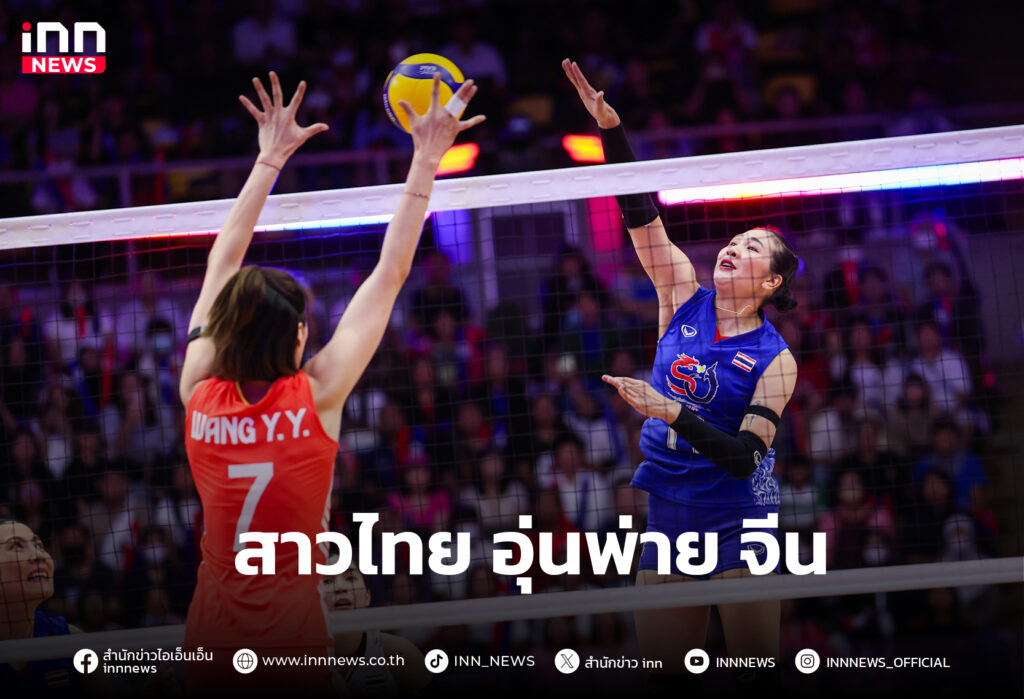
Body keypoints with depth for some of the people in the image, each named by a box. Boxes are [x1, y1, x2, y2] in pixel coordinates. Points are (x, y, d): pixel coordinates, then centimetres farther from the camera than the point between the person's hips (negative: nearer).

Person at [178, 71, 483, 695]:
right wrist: (425, 159, 3)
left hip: (209, 642, 4)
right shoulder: (316, 396, -11)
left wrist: (272, 157, 17)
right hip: (289, 641, -4)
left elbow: (224, 260, 10)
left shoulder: (199, 394, -3)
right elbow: (392, 273, -4)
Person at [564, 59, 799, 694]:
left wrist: (671, 412, -28)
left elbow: (745, 456, -18)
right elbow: (640, 213, -5)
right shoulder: (684, 298, 3)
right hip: (668, 516, 4)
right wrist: (610, 127, -15)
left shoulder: (774, 359, -8)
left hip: (738, 523, -4)